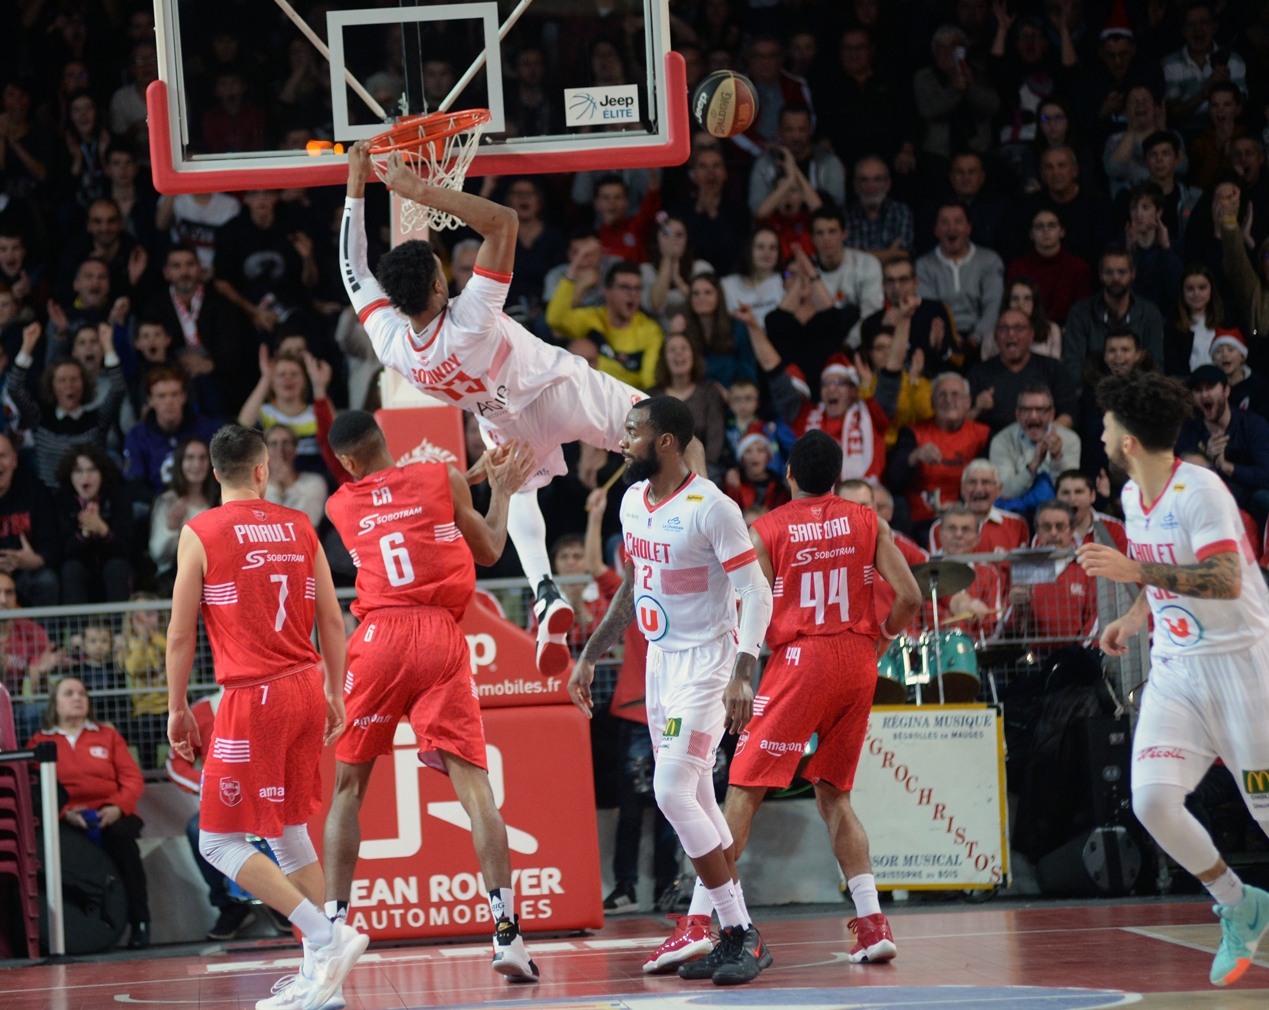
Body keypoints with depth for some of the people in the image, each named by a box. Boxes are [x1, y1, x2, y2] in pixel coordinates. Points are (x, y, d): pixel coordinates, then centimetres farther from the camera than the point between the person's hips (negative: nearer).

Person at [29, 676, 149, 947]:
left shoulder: (107, 735, 21)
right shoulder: (39, 742, 16)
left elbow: (133, 779, 11)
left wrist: (117, 808, -10)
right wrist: (65, 813, -16)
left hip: (111, 816, 1)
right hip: (66, 821, -1)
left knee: (121, 837, -34)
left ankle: (139, 922, -33)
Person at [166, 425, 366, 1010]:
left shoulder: (200, 533, -5)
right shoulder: (298, 527, 8)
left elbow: (181, 633, -5)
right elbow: (332, 621, 10)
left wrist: (178, 709, 5)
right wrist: (335, 695, 19)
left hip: (253, 698, -6)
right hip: (306, 688, 6)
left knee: (219, 841, 0)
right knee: (290, 833, 16)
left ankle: (327, 936, -13)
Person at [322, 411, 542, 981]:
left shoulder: (339, 507, 14)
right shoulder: (443, 479, 9)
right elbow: (489, 550, 20)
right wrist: (501, 490, 36)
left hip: (378, 637, 0)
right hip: (441, 637, 0)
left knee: (347, 787, 11)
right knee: (471, 781, -2)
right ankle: (506, 932, -13)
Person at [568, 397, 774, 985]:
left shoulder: (711, 508, -19)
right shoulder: (634, 501, 6)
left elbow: (757, 595, -19)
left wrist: (742, 676, -28)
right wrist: (589, 657, 19)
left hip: (707, 661, -9)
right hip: (661, 659, 9)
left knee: (672, 792, -17)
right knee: (695, 801, 11)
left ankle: (739, 934, -12)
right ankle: (732, 933, 17)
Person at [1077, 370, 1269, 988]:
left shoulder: (1199, 490, -18)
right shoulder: (1133, 495, 9)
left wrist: (1135, 571, -32)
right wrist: (1133, 618, 12)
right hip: (1173, 667, 7)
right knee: (1152, 800, -10)